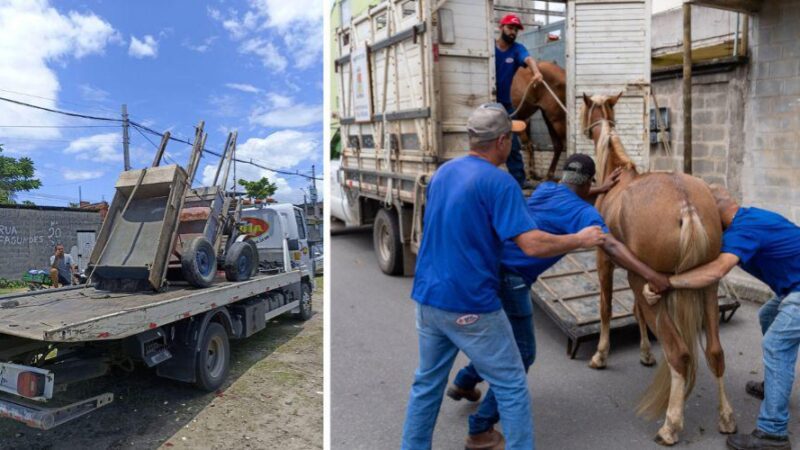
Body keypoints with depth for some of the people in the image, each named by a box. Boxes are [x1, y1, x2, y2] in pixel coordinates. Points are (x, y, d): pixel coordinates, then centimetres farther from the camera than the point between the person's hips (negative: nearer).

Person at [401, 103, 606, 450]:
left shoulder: (442, 173, 8)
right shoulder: (499, 182, -15)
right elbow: (533, 245, -21)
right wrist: (580, 240, -5)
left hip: (428, 298, 7)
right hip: (471, 306, -7)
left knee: (426, 384, 19)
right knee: (511, 388, 8)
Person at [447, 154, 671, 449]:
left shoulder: (545, 189, 15)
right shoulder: (581, 211, -7)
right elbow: (610, 246, -23)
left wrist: (603, 190, 32)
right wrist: (651, 276, -24)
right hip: (508, 277, -9)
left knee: (503, 335, 30)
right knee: (521, 353, 2)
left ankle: (464, 383, 45)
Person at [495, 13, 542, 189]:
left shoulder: (517, 49, -2)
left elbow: (528, 59, -24)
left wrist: (536, 72, -45)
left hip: (505, 103, 3)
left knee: (512, 144, 3)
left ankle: (519, 179, 7)